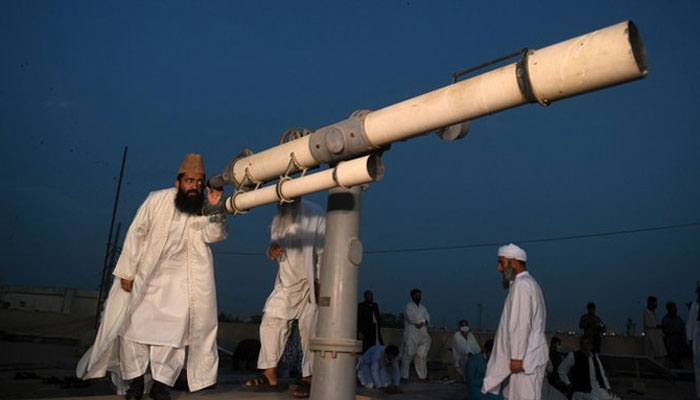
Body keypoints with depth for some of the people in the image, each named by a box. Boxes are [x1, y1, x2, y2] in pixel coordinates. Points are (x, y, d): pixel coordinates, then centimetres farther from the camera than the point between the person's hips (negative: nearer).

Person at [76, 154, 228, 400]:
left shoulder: (202, 208, -9)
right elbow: (136, 234, -11)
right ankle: (136, 379, 19)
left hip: (180, 278, 1)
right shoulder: (158, 200, -16)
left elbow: (214, 235, -25)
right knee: (133, 322, 3)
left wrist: (216, 211, -44)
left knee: (174, 325, -4)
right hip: (145, 274, -1)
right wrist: (127, 272, -11)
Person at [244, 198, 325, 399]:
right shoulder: (278, 218, 11)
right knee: (270, 324, 0)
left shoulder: (314, 214, -8)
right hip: (285, 283, 6)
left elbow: (323, 250, -11)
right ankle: (270, 377, 9)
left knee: (308, 331, -3)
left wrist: (319, 283, -16)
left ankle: (308, 379, 8)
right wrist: (272, 248, -7)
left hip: (309, 283, -6)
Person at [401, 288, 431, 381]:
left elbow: (427, 319, 7)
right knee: (408, 355, -7)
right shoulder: (408, 307, -2)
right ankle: (404, 376, 0)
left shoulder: (423, 307, 18)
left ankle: (422, 376, 16)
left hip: (422, 336, 6)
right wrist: (423, 320, -5)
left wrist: (421, 323, -13)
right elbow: (412, 318, -17)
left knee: (422, 356, 8)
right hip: (411, 336, -6)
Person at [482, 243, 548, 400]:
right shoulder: (529, 283, 17)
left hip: (525, 357, -10)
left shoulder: (521, 284, -14)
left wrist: (516, 357, -19)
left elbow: (522, 324, -20)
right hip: (529, 354, 10)